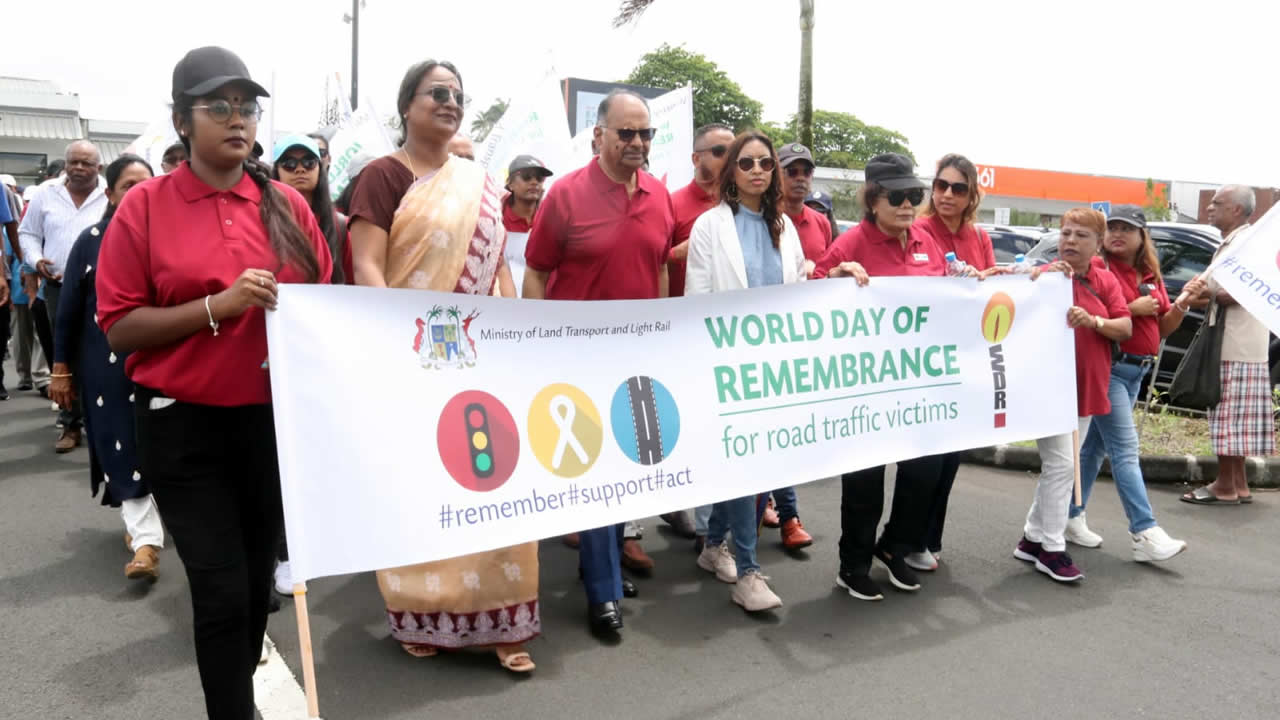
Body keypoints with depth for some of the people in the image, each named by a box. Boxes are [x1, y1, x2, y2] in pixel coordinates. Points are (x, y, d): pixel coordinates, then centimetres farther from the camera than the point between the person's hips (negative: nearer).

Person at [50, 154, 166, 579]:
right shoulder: (91, 241, -1)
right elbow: (69, 310, 2)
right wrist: (61, 369, 1)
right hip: (107, 362, -1)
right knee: (123, 446, -2)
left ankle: (140, 524, 33)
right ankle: (147, 539, 2)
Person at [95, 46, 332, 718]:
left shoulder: (287, 203, 4)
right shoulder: (145, 206, -5)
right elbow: (119, 328, -9)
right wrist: (219, 306, -20)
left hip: (277, 420, 4)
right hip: (183, 427, -3)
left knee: (259, 583, 17)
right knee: (222, 592, -3)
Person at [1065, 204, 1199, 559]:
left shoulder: (1151, 277, 13)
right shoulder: (1097, 267, -9)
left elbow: (1163, 329, 15)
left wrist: (1183, 302, -2)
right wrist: (1132, 308, -17)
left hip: (1136, 371, 8)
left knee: (1096, 445, 12)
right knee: (1125, 450, -8)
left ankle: (1073, 519, 21)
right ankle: (1145, 533, -6)